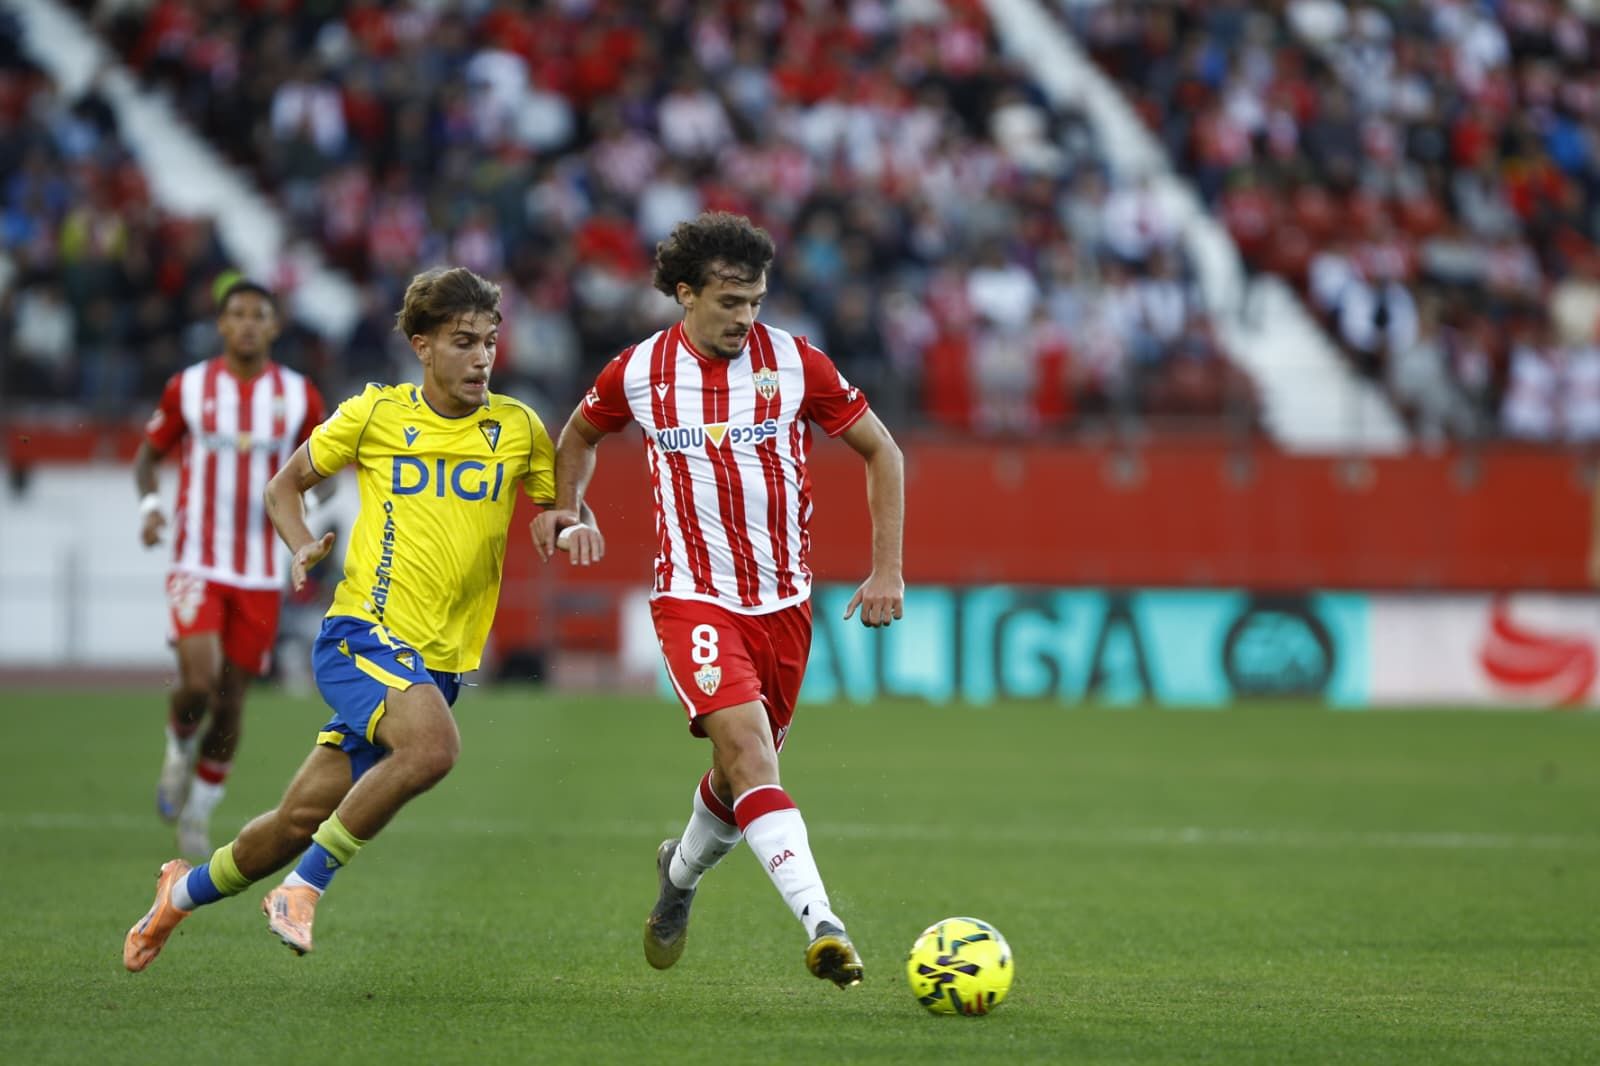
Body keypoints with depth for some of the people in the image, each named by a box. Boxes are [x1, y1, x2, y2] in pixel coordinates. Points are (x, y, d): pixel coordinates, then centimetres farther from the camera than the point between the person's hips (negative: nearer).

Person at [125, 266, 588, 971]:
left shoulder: (518, 429, 4)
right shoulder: (377, 413, 0)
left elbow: (566, 507, 13)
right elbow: (286, 485, 12)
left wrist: (577, 528, -12)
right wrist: (303, 547, -8)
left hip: (440, 661, 3)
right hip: (363, 630, -3)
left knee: (302, 818, 6)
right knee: (433, 747, -33)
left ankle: (186, 890, 33)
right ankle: (303, 888, -18)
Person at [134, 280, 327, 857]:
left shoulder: (299, 396, 2)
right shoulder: (188, 387, -1)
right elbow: (148, 453, 10)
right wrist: (148, 504, -9)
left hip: (260, 574, 2)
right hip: (197, 565, -2)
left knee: (231, 701, 6)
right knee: (197, 683, -21)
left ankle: (197, 814, 24)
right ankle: (179, 747, 13)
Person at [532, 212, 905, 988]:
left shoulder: (795, 363, -5)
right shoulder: (639, 372, -3)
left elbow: (881, 451, 5)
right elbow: (581, 434, 20)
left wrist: (887, 569, 0)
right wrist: (565, 508, 3)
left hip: (783, 601, 2)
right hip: (694, 598, -2)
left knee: (741, 776, 12)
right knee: (748, 750, -23)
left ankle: (681, 872, 46)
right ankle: (821, 924, -33)